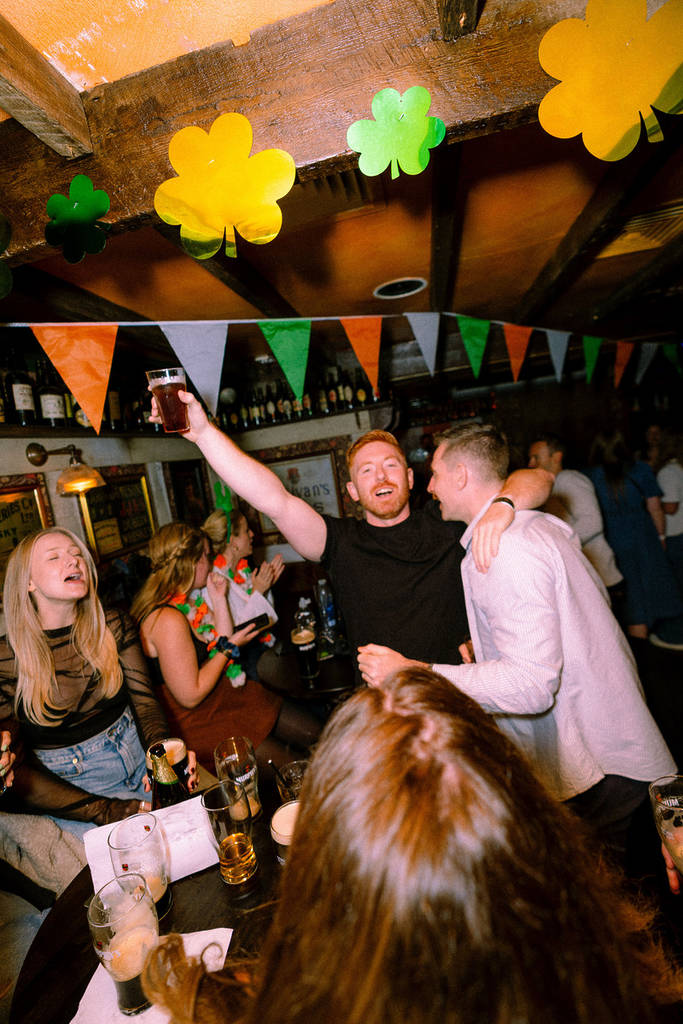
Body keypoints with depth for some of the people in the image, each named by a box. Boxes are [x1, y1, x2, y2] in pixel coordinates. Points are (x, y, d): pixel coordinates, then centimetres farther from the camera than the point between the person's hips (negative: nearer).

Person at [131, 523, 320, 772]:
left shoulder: (185, 603, 5)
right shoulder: (168, 619, -26)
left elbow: (224, 644, 7)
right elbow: (190, 696, -25)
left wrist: (218, 598, 0)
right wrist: (230, 647, -13)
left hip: (226, 695, 10)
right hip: (197, 721, -9)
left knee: (316, 734, 5)